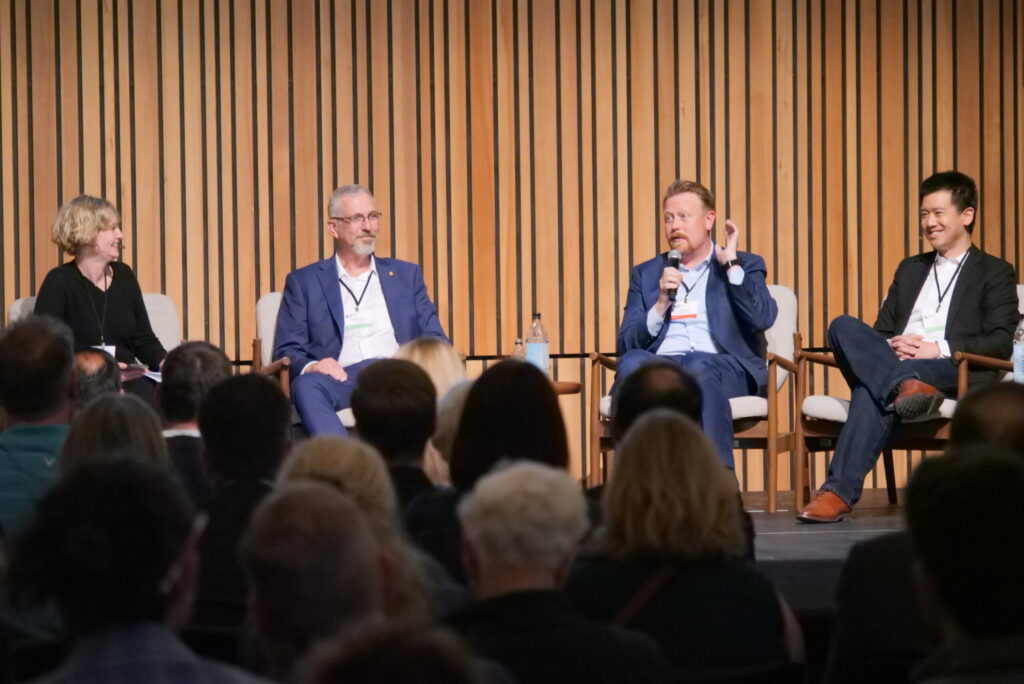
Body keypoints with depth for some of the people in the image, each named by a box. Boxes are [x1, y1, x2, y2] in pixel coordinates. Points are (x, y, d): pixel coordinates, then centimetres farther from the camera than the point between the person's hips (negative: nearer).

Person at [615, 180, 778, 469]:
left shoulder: (745, 266, 20)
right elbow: (624, 344, 13)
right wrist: (661, 304, -1)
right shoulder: (646, 274, 26)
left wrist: (731, 264, 1)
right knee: (632, 363, -33)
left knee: (697, 368, -38)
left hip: (723, 366, -2)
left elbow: (763, 319, -2)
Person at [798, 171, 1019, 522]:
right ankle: (904, 386, -52)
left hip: (955, 373, -5)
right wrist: (892, 346, -2)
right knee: (843, 326, -30)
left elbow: (1001, 343, 0)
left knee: (871, 391, -38)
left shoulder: (995, 273, 14)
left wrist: (940, 349, -16)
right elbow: (881, 330, 25)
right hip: (895, 363, 5)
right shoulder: (910, 269, 32)